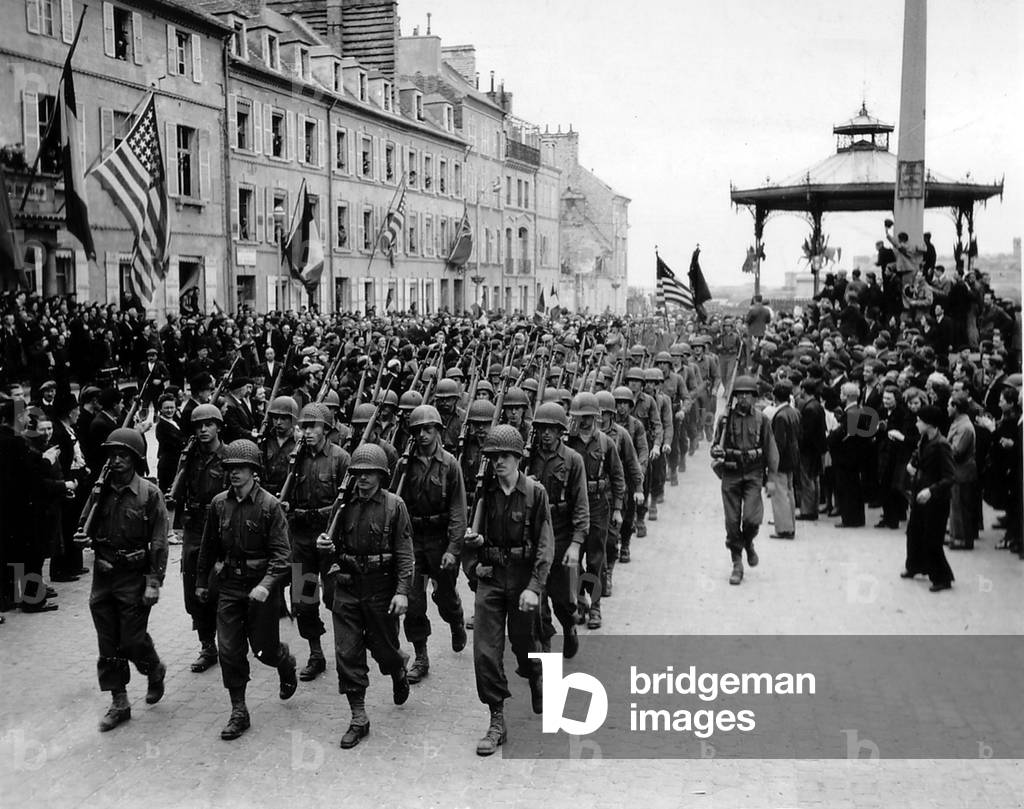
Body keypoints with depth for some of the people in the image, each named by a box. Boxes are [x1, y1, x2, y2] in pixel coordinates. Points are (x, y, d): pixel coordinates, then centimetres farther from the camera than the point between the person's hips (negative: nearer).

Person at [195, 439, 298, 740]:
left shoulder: (269, 505, -12)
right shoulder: (219, 503, 2)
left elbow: (281, 552, -15)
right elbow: (209, 546, 14)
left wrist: (266, 584, -27)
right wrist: (201, 581, 18)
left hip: (260, 587, -4)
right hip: (229, 585, 4)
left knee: (264, 649, 5)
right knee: (229, 649, 0)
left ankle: (286, 664, 41)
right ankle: (239, 712, 11)